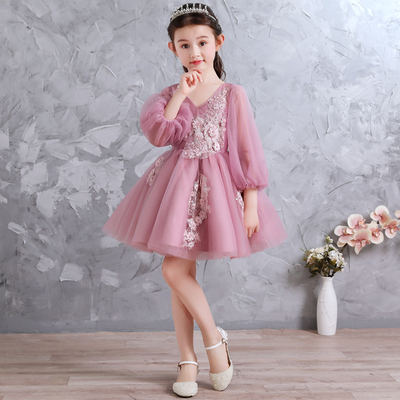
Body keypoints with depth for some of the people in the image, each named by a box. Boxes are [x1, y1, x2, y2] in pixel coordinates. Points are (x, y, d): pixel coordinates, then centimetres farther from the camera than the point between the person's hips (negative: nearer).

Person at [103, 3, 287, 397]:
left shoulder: (232, 94, -2)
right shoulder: (168, 94, 7)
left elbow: (247, 150, -3)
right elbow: (157, 134, -11)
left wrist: (251, 202, -7)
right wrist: (181, 93, -13)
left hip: (214, 186, -4)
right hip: (176, 186, 4)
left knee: (176, 269, -11)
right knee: (180, 271, 6)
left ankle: (212, 336, 12)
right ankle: (188, 359, 18)